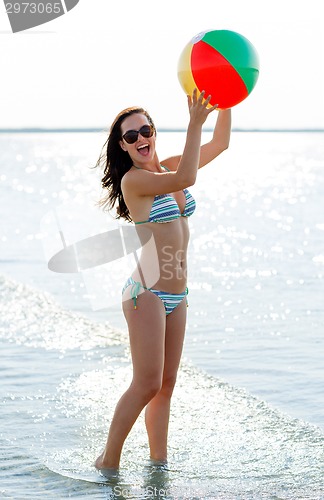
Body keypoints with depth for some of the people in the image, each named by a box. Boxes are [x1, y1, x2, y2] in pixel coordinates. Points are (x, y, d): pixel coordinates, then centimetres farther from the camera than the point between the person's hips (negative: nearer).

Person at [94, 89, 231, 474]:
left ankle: (159, 461, 15)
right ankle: (108, 462, 2)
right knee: (147, 384, -9)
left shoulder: (169, 166, 11)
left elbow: (220, 143, 10)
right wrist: (195, 123, -27)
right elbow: (186, 179, -25)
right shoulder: (133, 179, -11)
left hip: (176, 296, 8)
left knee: (166, 384, 9)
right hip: (146, 293, -7)